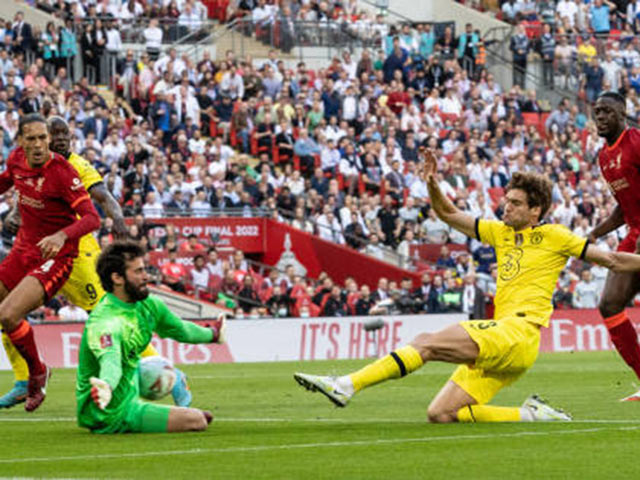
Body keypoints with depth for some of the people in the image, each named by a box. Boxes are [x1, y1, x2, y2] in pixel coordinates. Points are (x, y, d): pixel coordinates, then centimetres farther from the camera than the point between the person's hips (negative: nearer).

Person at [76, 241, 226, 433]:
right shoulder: (103, 322, -29)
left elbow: (182, 330, 20)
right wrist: (106, 387, -71)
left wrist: (212, 334, 37)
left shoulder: (147, 305, 0)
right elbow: (111, 362, -49)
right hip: (110, 416, -9)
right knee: (196, 420, -15)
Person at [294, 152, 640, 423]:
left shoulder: (552, 236, 6)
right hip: (499, 342, 8)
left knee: (426, 343, -23)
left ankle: (347, 386, -30)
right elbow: (449, 215, 25)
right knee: (440, 414, -2)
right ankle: (529, 415, -1)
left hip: (518, 332, -8)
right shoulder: (501, 233, 23)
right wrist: (432, 185, 8)